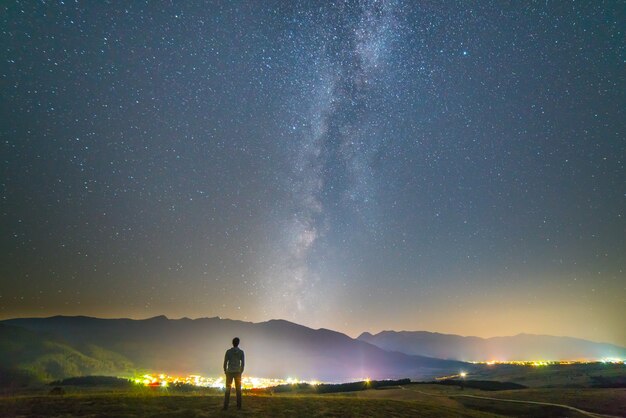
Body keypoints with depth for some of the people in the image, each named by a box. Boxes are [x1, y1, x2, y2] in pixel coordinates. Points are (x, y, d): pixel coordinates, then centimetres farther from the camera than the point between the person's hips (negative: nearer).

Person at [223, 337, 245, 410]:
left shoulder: (228, 351, -4)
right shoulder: (241, 352, -2)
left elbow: (225, 362, -5)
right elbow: (243, 363, -3)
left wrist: (225, 371, 9)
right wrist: (241, 372, 11)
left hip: (229, 372, 0)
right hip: (237, 372, 1)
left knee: (228, 389, 5)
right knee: (238, 389, 7)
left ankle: (226, 406, -1)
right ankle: (239, 406, 2)